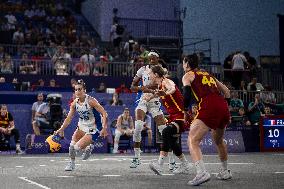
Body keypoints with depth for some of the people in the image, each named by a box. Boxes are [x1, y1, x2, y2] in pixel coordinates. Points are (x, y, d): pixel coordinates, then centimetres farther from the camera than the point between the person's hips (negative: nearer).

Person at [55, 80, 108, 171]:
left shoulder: (90, 101, -20)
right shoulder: (75, 103, -4)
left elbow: (104, 114, -21)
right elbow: (69, 118, 4)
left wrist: (104, 128, -29)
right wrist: (61, 129, -4)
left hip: (93, 129, -6)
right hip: (82, 127, 6)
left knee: (77, 148, -16)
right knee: (72, 145, -10)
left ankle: (88, 148, 17)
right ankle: (71, 163, 15)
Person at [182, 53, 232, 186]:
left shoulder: (188, 75, 13)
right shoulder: (208, 74, 31)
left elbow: (187, 93, -5)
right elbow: (226, 91, 28)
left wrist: (185, 112, 6)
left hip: (208, 108, -7)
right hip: (223, 108, 7)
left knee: (192, 141, -9)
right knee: (218, 141, 28)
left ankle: (202, 172, -29)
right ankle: (225, 172, 38)